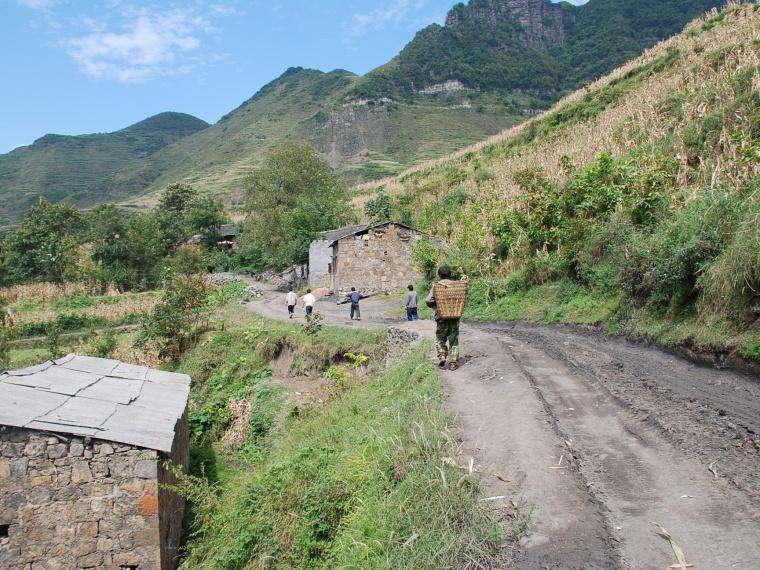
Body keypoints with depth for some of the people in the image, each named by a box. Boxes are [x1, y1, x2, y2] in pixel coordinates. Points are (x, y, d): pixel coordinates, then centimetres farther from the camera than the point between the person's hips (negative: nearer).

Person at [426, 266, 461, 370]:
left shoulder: (436, 286, -5)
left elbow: (428, 301, -9)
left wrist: (435, 306, 8)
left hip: (441, 316, -1)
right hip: (455, 315, 1)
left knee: (440, 338, 16)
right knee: (454, 339, 8)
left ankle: (442, 355, -2)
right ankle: (453, 362, 5)